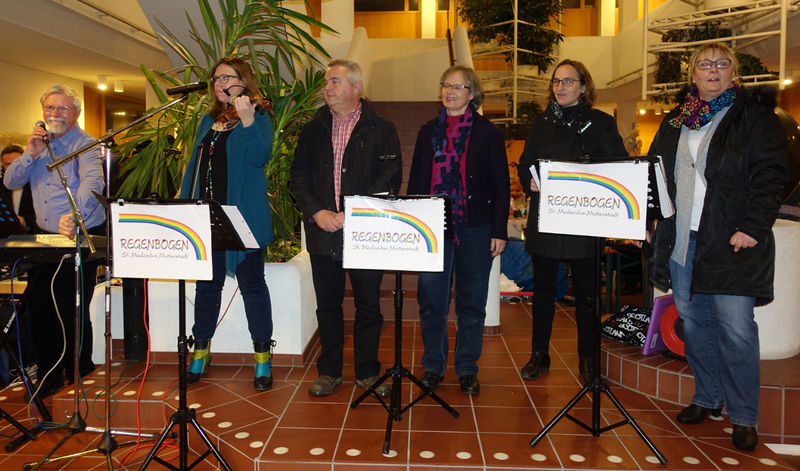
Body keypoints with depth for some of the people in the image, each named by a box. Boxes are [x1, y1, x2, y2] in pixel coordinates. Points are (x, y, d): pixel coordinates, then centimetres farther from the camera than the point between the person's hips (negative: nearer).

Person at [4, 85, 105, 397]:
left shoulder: (85, 145, -10)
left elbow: (92, 181, -29)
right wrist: (31, 154, -9)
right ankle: (48, 373, 28)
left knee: (71, 310, -1)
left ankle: (78, 374, 19)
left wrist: (74, 214, -46)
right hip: (45, 237, 7)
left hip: (81, 236, -7)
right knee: (37, 308, 11)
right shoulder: (40, 143, 12)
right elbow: (10, 181, 9)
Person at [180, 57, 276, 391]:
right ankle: (200, 351, 26)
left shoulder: (257, 118, -1)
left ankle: (263, 355, 11)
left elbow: (260, 157, -19)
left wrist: (247, 121, -31)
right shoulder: (209, 121, 17)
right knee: (207, 285, 13)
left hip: (243, 216, -6)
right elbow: (194, 164, 19)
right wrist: (183, 204, 14)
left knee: (251, 284, 1)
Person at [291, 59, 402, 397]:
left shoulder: (381, 129, 1)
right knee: (328, 303, 11)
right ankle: (329, 371, 25)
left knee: (368, 305, 5)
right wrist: (316, 212, -8)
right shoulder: (313, 130, 12)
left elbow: (390, 179, -7)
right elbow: (299, 175, 9)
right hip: (322, 231, 3)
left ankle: (367, 372, 22)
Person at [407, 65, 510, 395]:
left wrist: (499, 231, -5)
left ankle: (467, 369, 20)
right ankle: (433, 365, 20)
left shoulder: (488, 133, 3)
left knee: (472, 301, 6)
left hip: (475, 229, -2)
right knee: (431, 299, 5)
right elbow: (416, 181, 12)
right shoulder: (429, 131, 12)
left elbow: (501, 186, 2)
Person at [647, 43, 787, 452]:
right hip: (680, 241, 5)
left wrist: (754, 226, -16)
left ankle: (743, 417, 12)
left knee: (736, 329, -2)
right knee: (693, 323, 12)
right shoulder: (675, 120, 14)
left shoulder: (753, 114, 1)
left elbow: (769, 174, -7)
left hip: (731, 242, -5)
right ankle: (707, 398, 28)